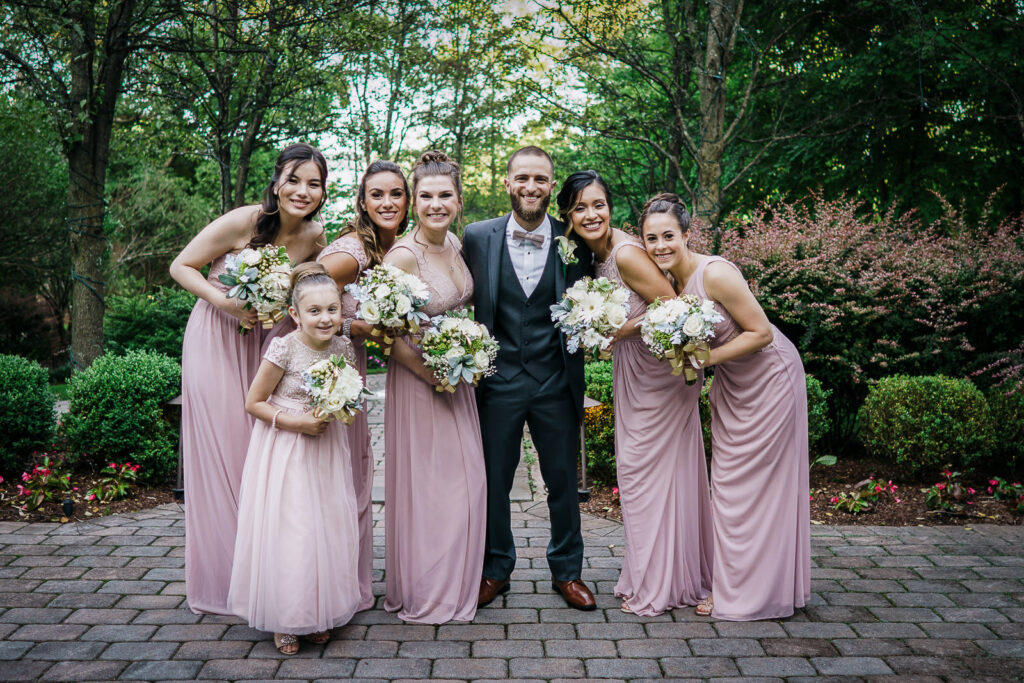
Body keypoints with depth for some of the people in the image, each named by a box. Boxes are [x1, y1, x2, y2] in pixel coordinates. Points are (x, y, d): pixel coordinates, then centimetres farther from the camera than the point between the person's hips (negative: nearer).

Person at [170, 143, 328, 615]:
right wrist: (224, 302, -25)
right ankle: (220, 581, 14)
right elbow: (180, 266, -11)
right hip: (215, 342, -5)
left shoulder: (314, 236, -4)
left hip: (264, 345, 5)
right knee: (221, 456, 0)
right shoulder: (242, 223, -18)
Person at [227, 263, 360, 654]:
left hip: (326, 449, 5)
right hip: (285, 451, -5)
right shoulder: (284, 349, -17)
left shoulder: (343, 347, -3)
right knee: (287, 530, -2)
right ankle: (284, 621, 16)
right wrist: (296, 422, -18)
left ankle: (320, 613, 26)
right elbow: (253, 403, -10)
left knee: (329, 528, 8)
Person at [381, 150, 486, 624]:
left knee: (465, 482, 14)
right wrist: (430, 372, -18)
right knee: (424, 486, 3)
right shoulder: (403, 256, -21)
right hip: (417, 378, -7)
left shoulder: (455, 243, 2)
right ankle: (422, 593, 22)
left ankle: (454, 585, 31)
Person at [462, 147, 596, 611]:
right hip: (498, 380, 0)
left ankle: (567, 571, 31)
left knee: (563, 481, 12)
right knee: (493, 481, 12)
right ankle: (495, 569, 31)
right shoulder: (477, 237, -2)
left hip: (556, 381, 0)